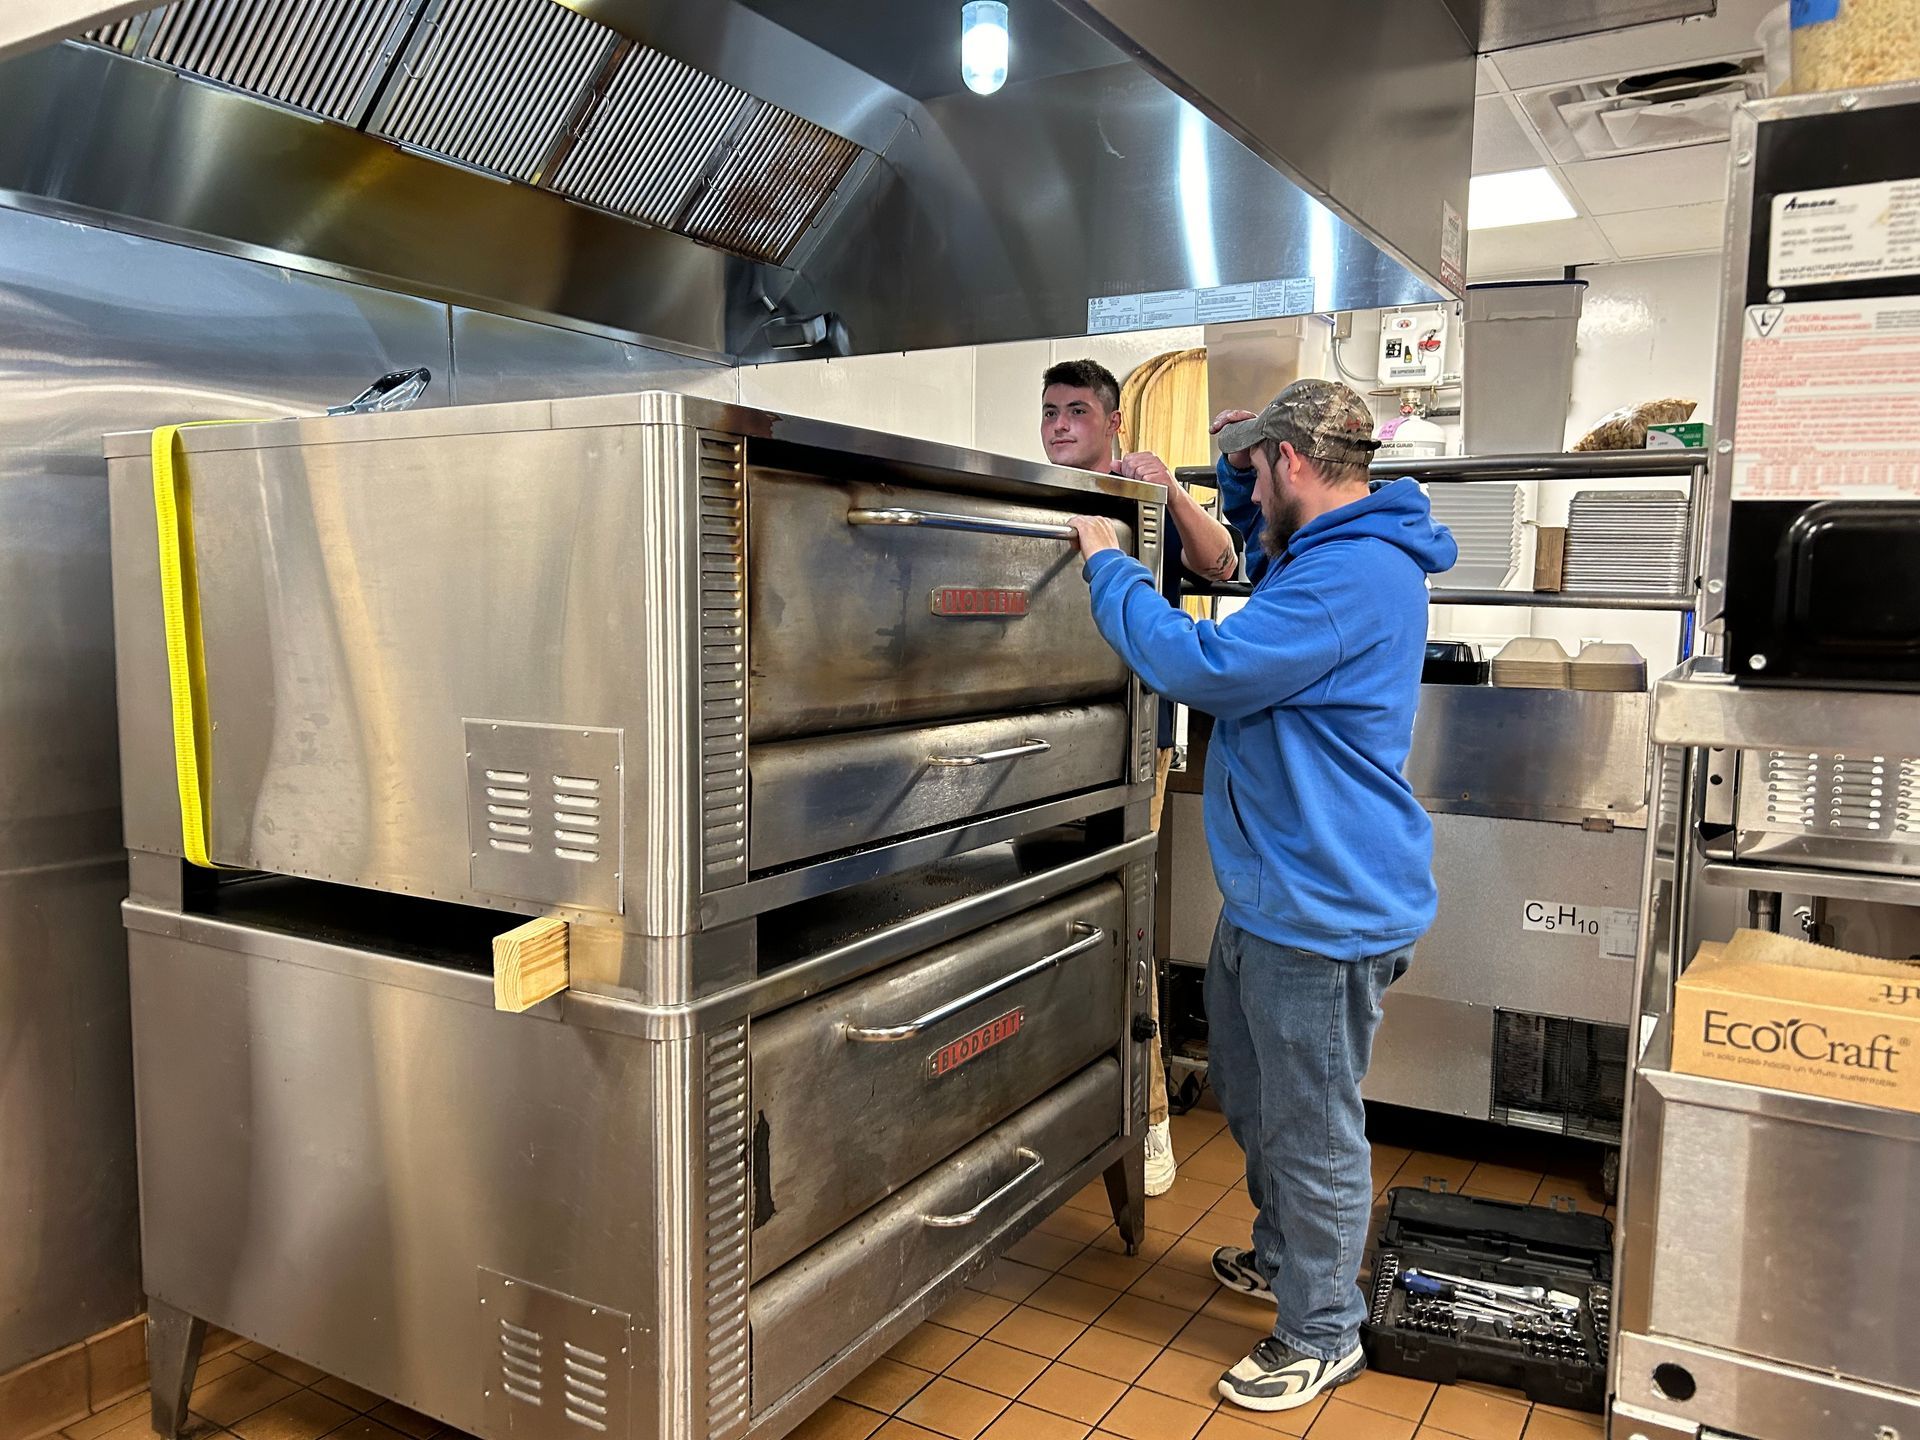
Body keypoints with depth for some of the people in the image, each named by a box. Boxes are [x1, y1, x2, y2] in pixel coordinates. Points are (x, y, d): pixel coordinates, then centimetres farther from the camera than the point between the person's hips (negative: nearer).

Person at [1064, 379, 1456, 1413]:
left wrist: (1108, 568, -14)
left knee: (1311, 1130, 6)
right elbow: (1265, 562, 34)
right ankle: (1281, 1256, 47)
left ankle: (1323, 1336, 26)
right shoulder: (1335, 553, 11)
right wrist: (1238, 469, 18)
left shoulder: (1351, 575, -23)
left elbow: (1204, 667, -27)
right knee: (1249, 1092, 25)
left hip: (1323, 912, -11)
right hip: (1268, 896, 11)